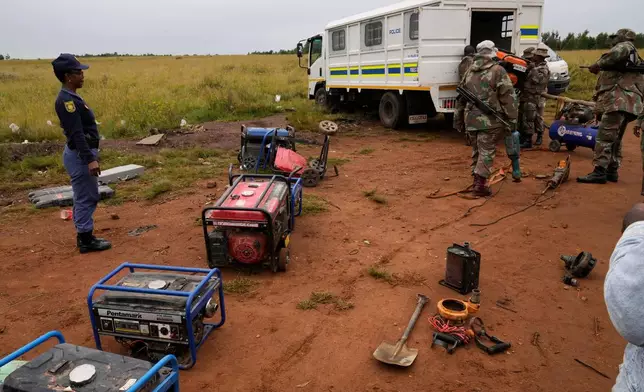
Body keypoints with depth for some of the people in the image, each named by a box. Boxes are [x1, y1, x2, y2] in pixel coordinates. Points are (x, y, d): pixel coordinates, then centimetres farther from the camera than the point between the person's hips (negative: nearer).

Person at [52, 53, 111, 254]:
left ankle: (84, 236, 27)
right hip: (80, 155, -10)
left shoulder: (71, 97, 13)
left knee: (87, 197, 17)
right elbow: (76, 134, -24)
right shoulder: (67, 100, -18)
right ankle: (86, 240, 9)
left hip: (83, 153, 10)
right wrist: (90, 159, -27)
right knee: (85, 198, -2)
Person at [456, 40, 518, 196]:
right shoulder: (498, 70, -5)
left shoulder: (469, 71, 13)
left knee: (476, 150, 17)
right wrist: (512, 119, -4)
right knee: (487, 151, -2)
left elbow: (461, 96, 19)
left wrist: (460, 115, 28)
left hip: (471, 118, 6)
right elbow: (508, 97, -8)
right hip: (490, 119, -6)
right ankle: (480, 184, -6)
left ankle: (476, 179, 23)